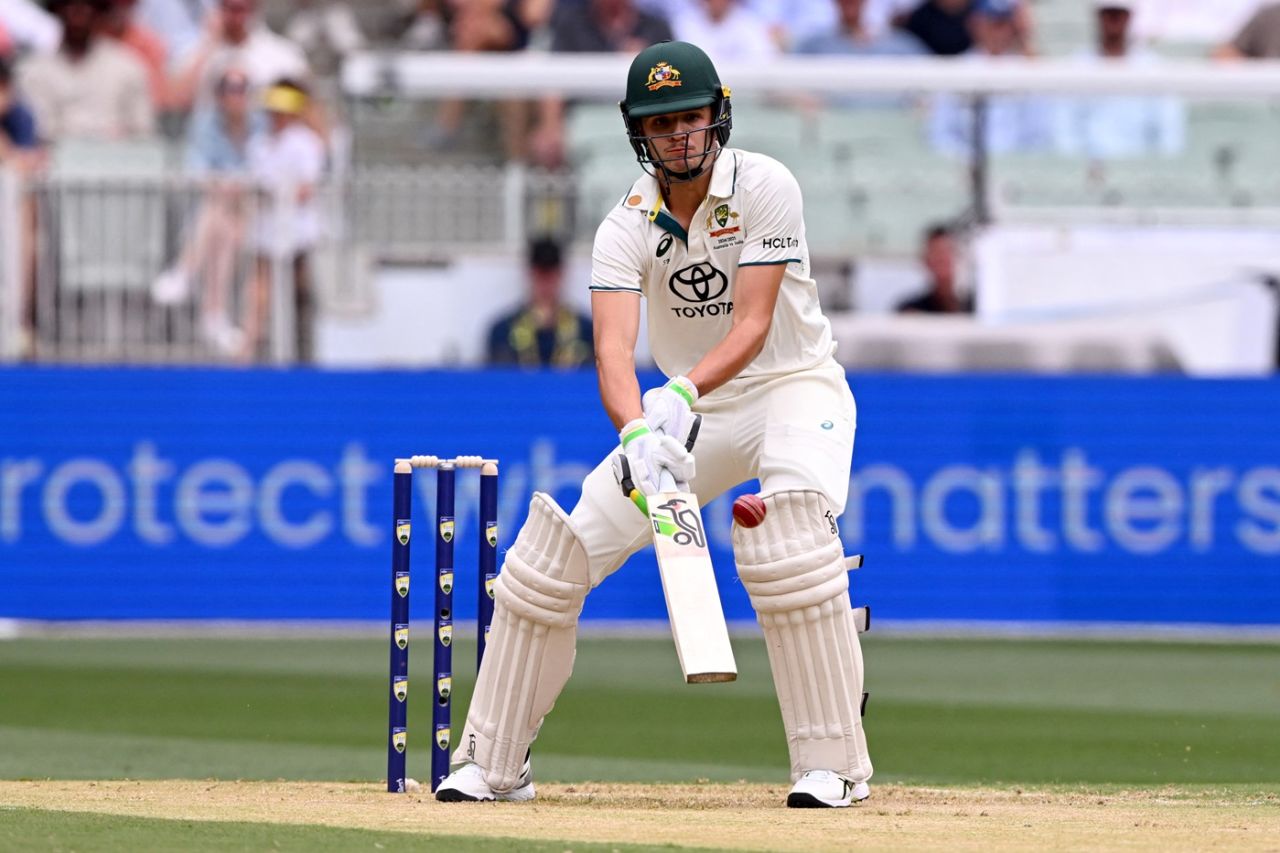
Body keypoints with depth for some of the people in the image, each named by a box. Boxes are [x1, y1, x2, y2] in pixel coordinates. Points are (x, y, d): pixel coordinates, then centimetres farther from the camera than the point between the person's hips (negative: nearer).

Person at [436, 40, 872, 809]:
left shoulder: (765, 188, -17)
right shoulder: (628, 227, -11)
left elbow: (754, 325, -24)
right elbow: (614, 349, -25)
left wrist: (684, 392, -42)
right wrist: (637, 434, -46)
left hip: (793, 387, -4)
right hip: (688, 410, 4)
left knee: (788, 541, -34)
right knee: (557, 548, -6)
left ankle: (836, 763, -27)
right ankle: (494, 765, 7)